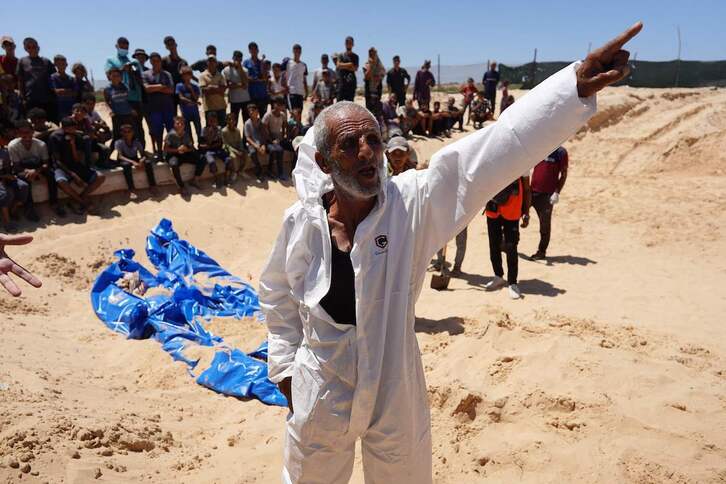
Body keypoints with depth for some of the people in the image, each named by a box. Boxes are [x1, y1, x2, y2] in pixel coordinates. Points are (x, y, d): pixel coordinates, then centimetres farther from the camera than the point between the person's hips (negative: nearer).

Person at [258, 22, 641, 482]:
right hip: (320, 396, 1)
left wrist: (575, 84, -41)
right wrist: (285, 364, 6)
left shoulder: (414, 203, -18)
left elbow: (491, 154, -32)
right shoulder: (301, 221, -13)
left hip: (397, 394, 0)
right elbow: (277, 292, 5)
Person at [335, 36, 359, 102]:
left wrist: (343, 66, -6)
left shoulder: (355, 56, 10)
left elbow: (355, 68, -4)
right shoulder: (341, 55, 11)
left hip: (351, 81, 0)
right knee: (339, 99, -6)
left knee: (350, 100, -2)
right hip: (342, 80, 0)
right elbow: (338, 65, -6)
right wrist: (349, 64, -8)